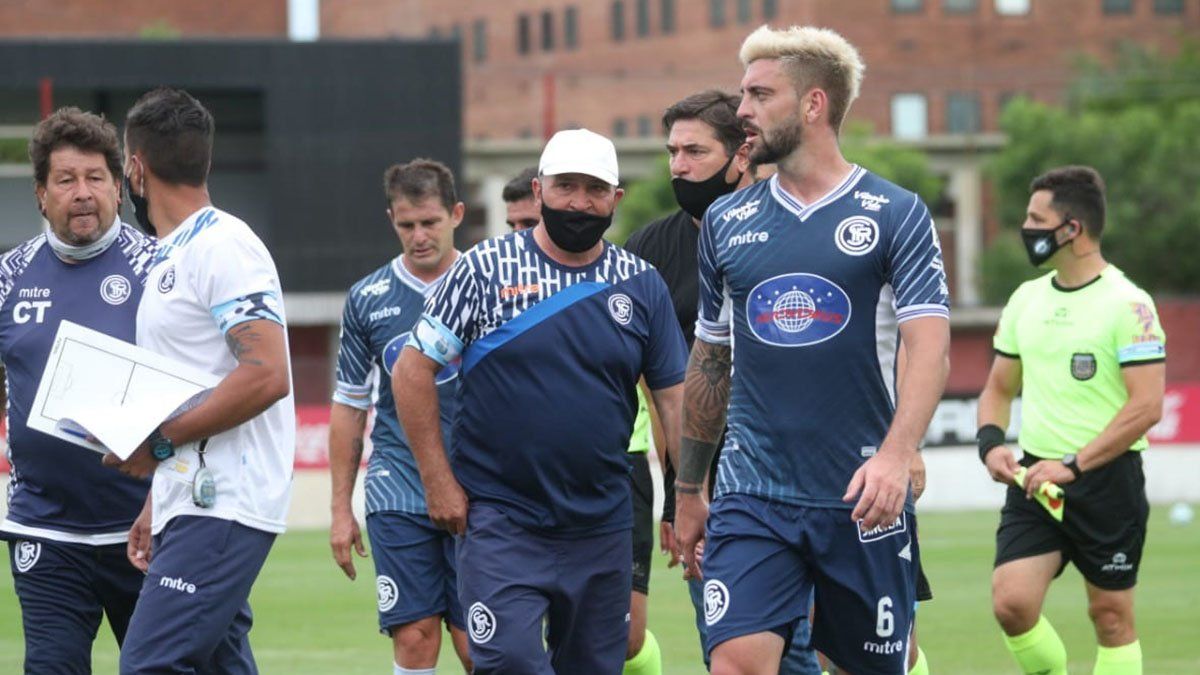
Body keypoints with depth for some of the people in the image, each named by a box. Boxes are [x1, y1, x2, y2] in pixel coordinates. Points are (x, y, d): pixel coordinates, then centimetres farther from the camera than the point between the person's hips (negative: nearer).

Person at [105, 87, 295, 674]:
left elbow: (267, 374, -21)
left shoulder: (223, 246, -11)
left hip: (222, 509, -10)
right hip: (189, 507, 10)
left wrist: (160, 440, -17)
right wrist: (155, 508, 21)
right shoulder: (169, 258, 20)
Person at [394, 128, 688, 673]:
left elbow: (675, 397, 10)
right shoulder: (485, 269, -3)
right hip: (499, 520, -3)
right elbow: (413, 369, 0)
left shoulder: (641, 285, 6)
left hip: (602, 526, 3)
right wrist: (438, 481, -4)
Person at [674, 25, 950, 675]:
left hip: (863, 499, -2)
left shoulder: (895, 214, -1)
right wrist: (687, 489, 20)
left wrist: (895, 455, -25)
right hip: (750, 498, 2)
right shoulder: (725, 221, 10)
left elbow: (930, 346, -9)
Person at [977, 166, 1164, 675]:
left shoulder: (1127, 304, -10)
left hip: (1107, 481, -5)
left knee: (1111, 614, 3)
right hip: (1034, 477, 5)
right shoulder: (1026, 299, 10)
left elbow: (1146, 406, -17)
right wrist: (991, 442, -2)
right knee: (1011, 602, -10)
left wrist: (1073, 466, -20)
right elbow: (999, 389, 19)